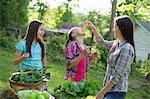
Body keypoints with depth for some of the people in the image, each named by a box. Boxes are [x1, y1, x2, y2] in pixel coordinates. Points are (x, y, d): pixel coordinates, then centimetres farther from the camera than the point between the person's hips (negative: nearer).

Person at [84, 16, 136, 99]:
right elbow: (102, 42, 27)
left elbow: (117, 76, -22)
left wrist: (102, 92, -19)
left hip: (116, 91, -8)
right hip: (110, 88, 8)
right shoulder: (116, 44, 6)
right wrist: (93, 28, 17)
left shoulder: (127, 49, -20)